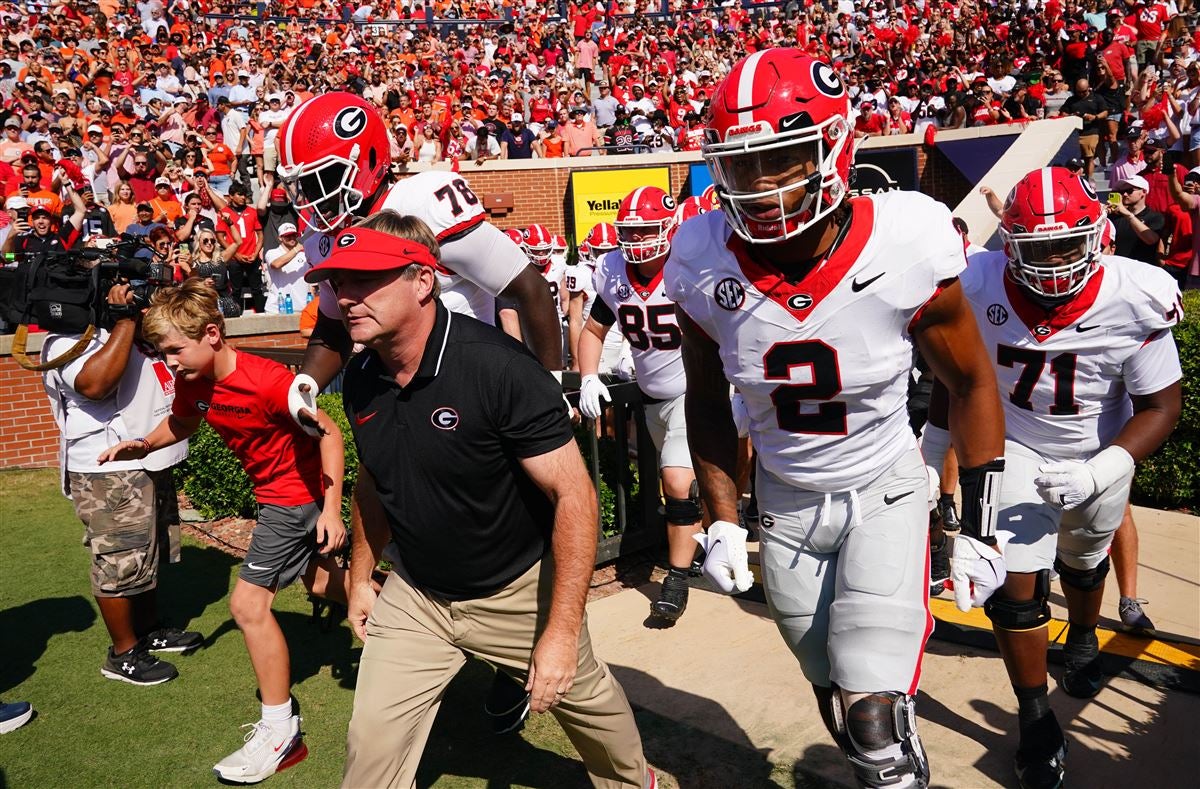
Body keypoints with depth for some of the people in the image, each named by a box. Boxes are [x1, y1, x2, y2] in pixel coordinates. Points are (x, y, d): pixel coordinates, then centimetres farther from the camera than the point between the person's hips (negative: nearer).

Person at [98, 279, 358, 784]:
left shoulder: (267, 381, -30)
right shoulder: (191, 383, -7)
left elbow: (329, 434, -23)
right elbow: (182, 424, 15)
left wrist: (331, 508, -26)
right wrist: (143, 445, -5)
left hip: (296, 497, -9)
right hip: (275, 492, 9)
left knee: (248, 603, -9)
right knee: (322, 582, 25)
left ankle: (280, 732, 3)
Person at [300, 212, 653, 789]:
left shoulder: (497, 366, -28)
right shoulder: (360, 381, -8)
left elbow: (573, 494, -25)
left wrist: (562, 631, -24)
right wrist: (360, 579, 16)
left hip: (519, 590, -4)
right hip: (414, 595, 5)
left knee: (583, 696, 16)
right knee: (372, 741, 2)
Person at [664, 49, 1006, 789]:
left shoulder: (906, 247, -23)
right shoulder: (704, 265, -17)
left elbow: (971, 383, -7)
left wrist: (979, 528, -6)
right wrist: (722, 521, -1)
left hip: (885, 491, -2)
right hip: (785, 504, 3)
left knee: (876, 719, -13)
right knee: (840, 703, 16)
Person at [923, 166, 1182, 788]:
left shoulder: (1134, 301, -27)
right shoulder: (979, 289, -23)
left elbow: (1160, 406, -18)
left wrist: (1101, 473, -31)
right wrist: (933, 457, 2)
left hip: (1100, 452, 1)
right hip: (1013, 445, -1)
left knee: (1084, 561, 26)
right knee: (1015, 584, -10)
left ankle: (1083, 639, 60)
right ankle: (1035, 717, 12)